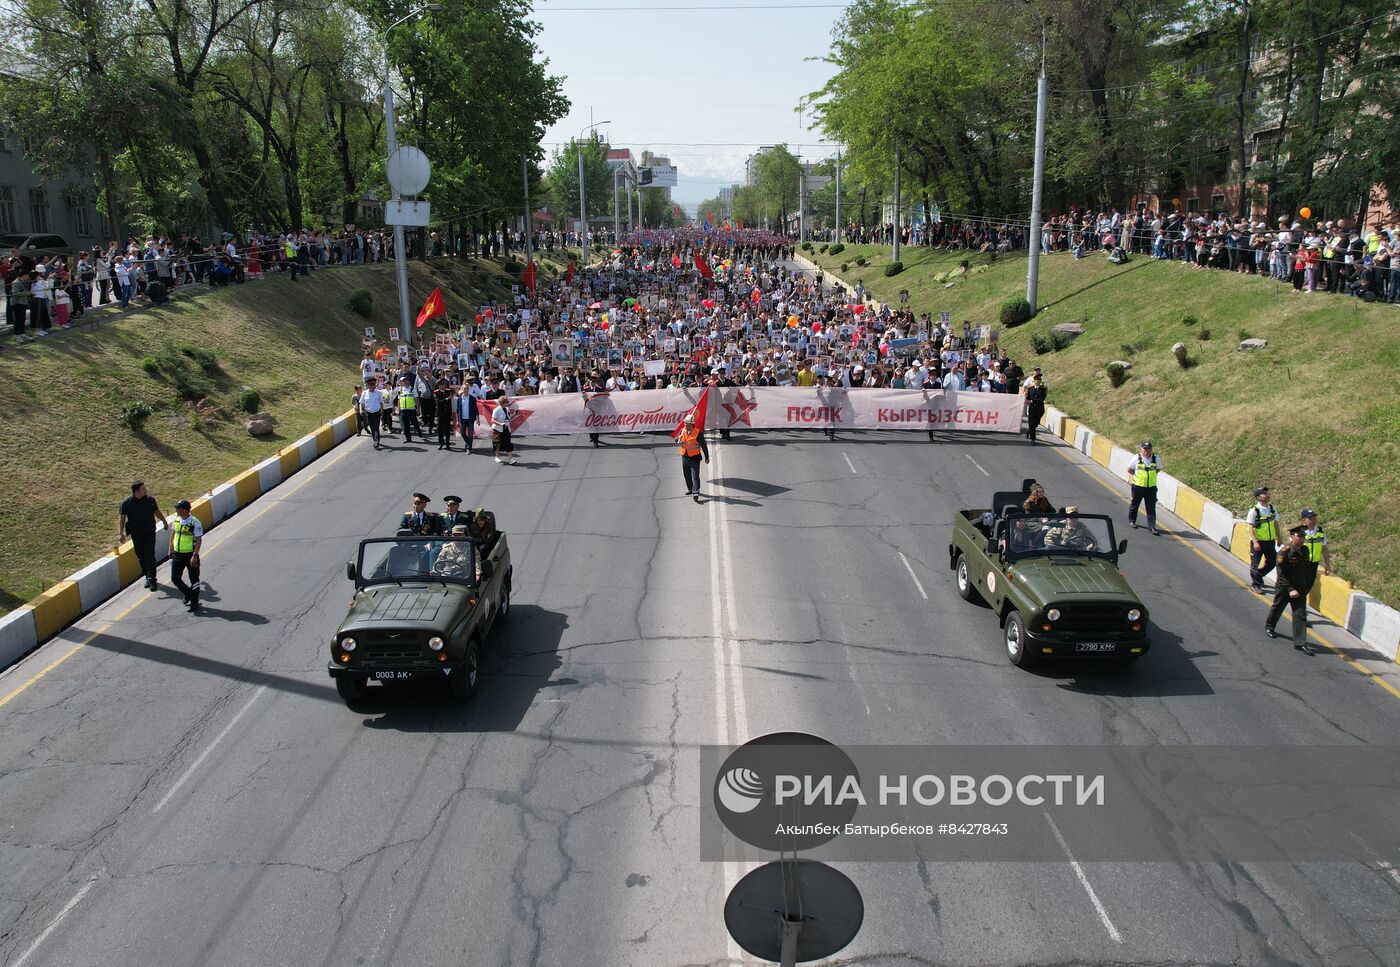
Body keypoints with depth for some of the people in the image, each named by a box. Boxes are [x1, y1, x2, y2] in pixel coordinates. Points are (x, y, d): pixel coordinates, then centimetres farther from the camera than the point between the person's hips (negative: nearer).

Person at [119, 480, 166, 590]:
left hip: (150, 532, 0)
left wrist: (163, 520, 17)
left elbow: (156, 511, 13)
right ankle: (148, 577, 25)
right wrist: (120, 533, -15)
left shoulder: (150, 499, -5)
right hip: (136, 534, 0)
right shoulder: (127, 503, -10)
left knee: (150, 556, -5)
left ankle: (152, 580, 1)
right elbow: (121, 518, -8)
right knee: (141, 557, 9)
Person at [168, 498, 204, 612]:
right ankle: (188, 593, 32)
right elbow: (173, 534, 15)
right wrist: (171, 550, 16)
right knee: (174, 578, 8)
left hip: (190, 555, -6)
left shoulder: (195, 522, -18)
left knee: (194, 580, 5)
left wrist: (195, 556, -20)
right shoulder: (176, 519, 1)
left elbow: (199, 540, -17)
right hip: (177, 554, 6)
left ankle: (194, 602, 17)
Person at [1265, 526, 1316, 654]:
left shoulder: (1305, 551, -1)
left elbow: (1307, 570, 10)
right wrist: (1290, 590, -22)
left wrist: (1305, 588, 9)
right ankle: (1269, 627, 45)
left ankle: (1300, 643, -1)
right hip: (1284, 588, -4)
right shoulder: (1285, 552, -19)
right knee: (1277, 609, 17)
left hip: (1300, 589, 4)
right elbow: (1282, 574, -18)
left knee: (1301, 615, -3)